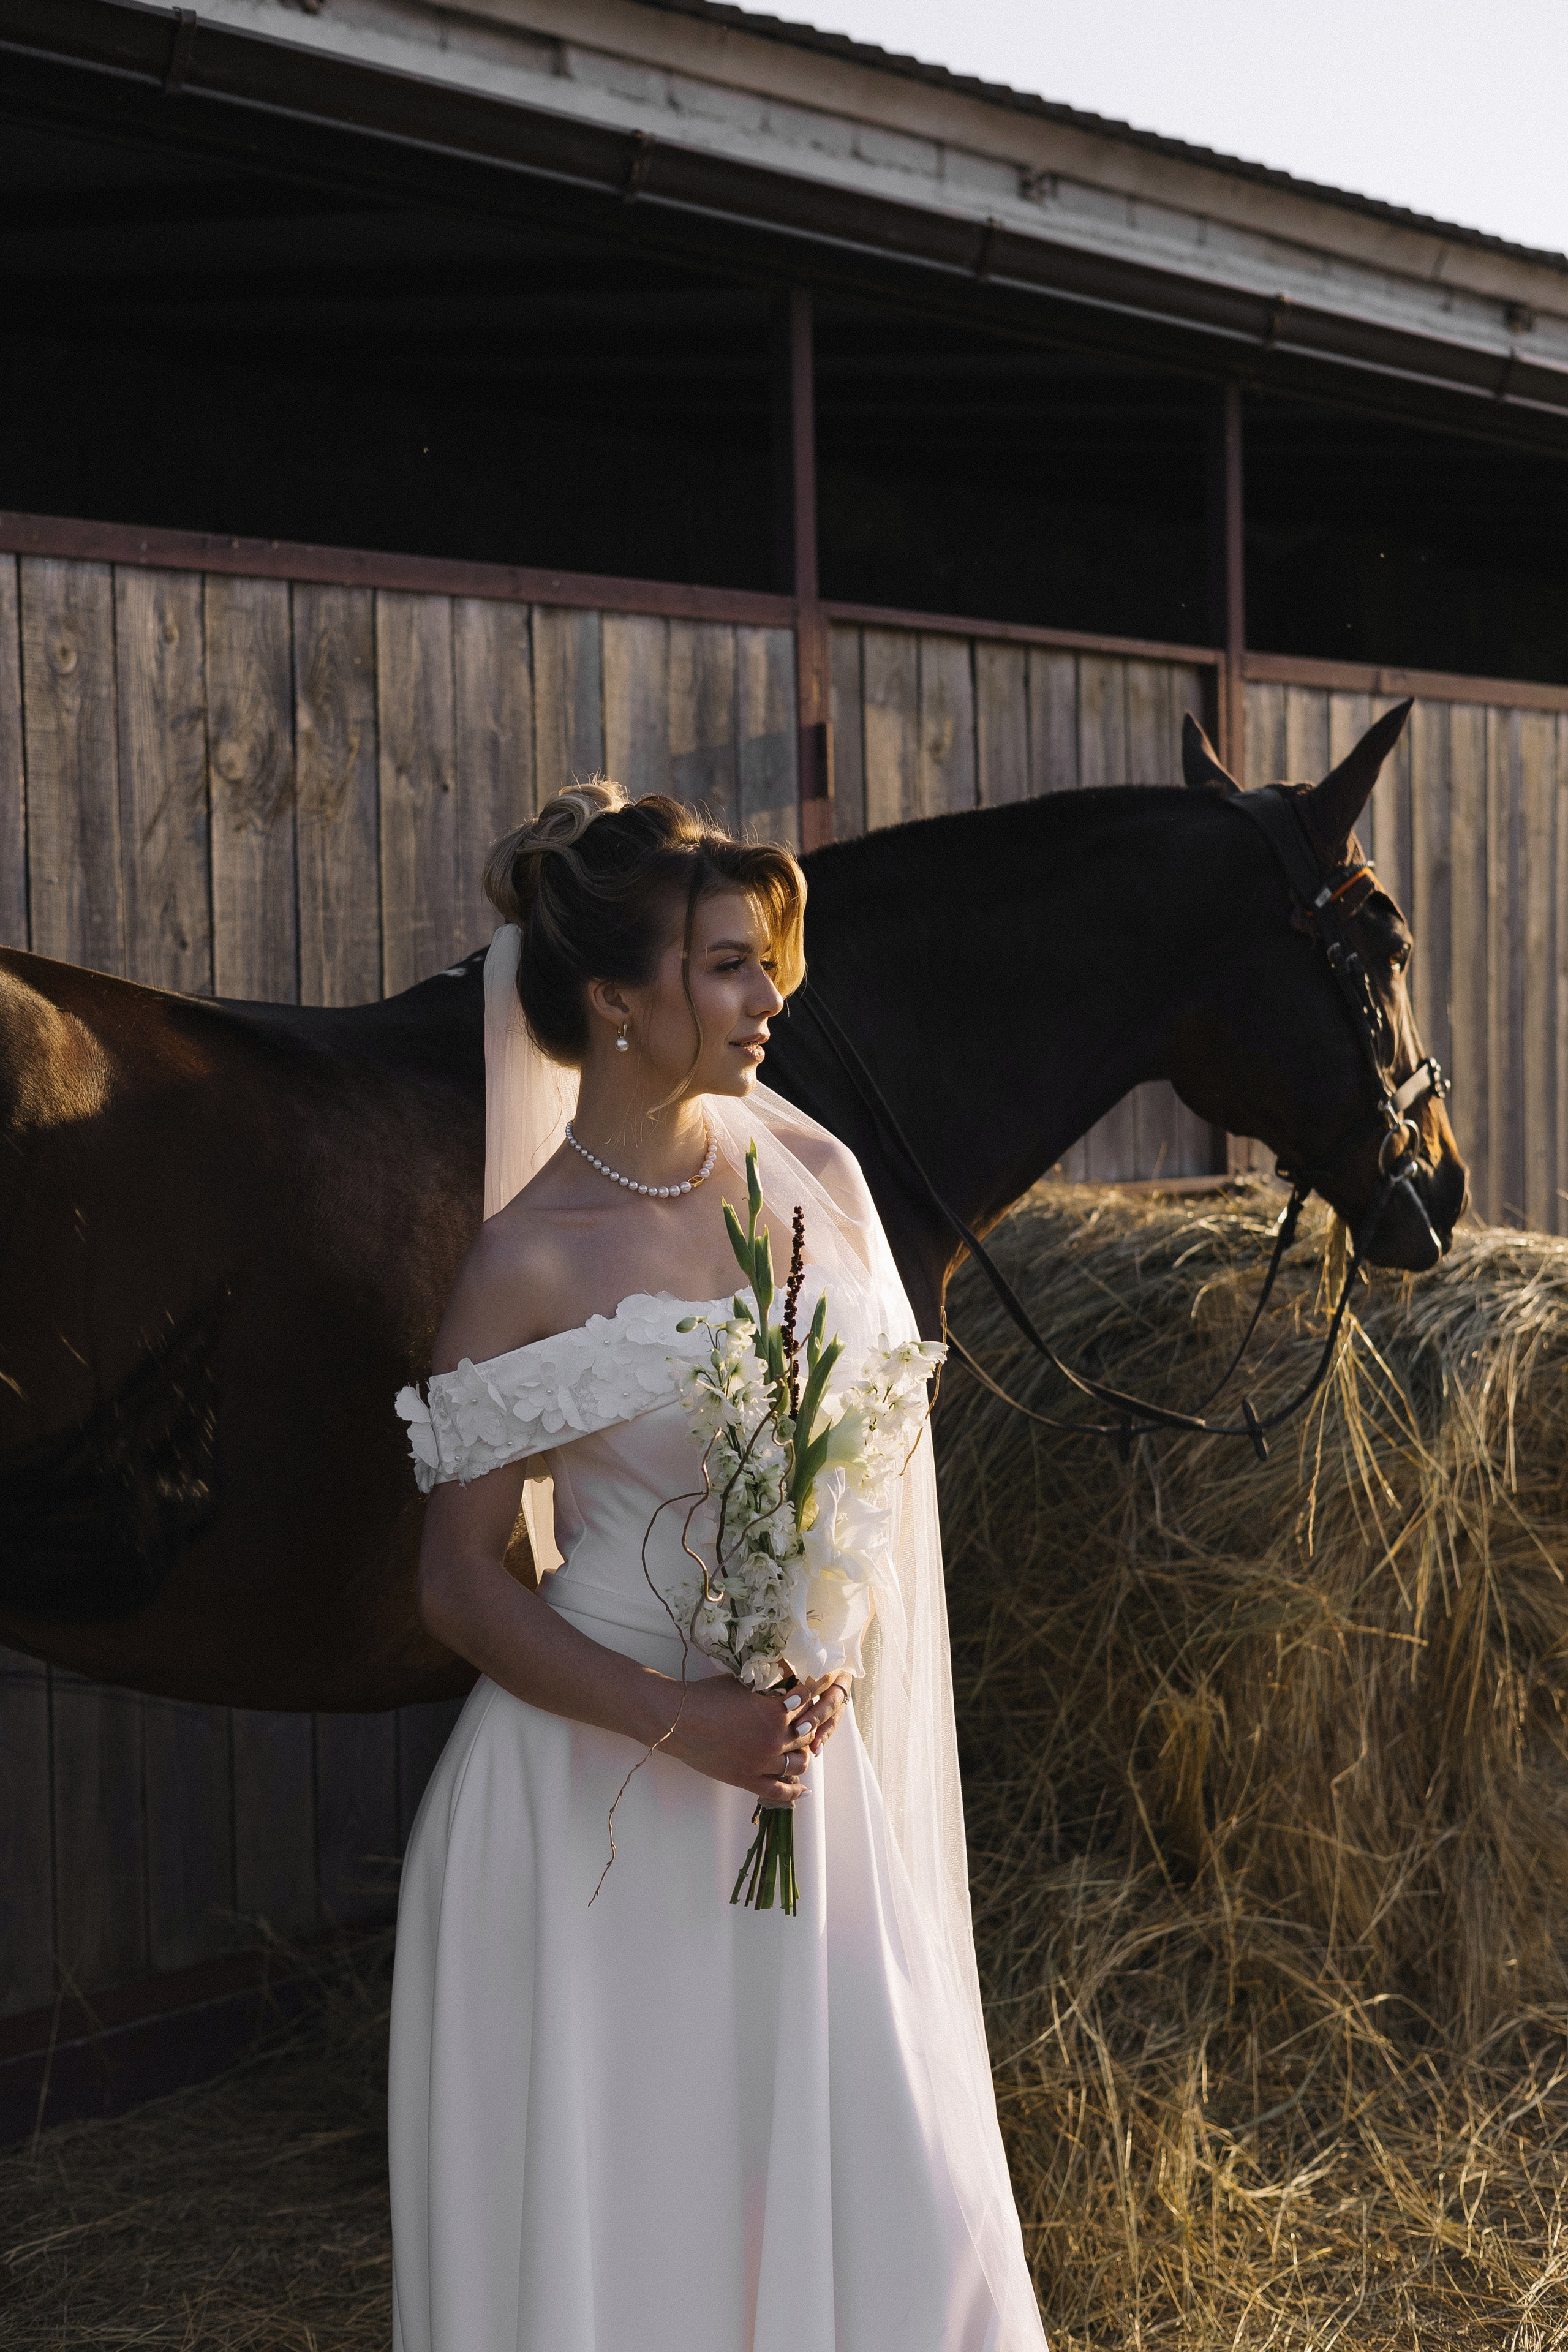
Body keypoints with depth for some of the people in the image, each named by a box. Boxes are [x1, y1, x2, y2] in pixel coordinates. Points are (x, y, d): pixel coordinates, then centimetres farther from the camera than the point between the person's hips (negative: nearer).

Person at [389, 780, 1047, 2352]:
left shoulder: (814, 1177, 0)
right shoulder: (533, 1262, -13)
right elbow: (461, 1587, -9)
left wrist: (828, 1665, -5)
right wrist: (684, 1722, -19)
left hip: (813, 1769, 5)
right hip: (602, 1787, -4)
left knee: (887, 2197, 10)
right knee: (615, 2208, 7)